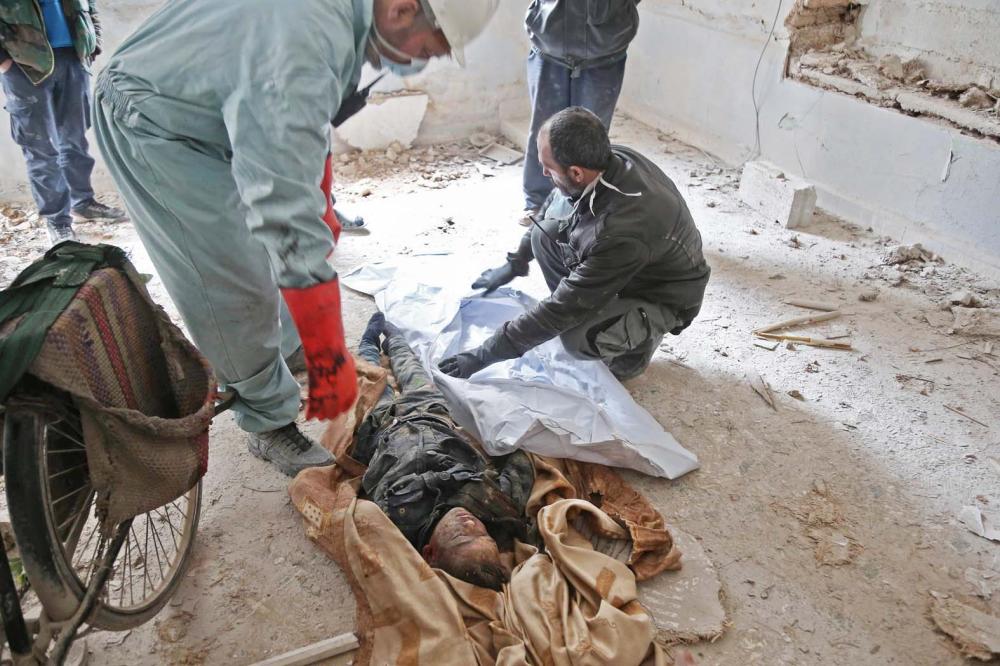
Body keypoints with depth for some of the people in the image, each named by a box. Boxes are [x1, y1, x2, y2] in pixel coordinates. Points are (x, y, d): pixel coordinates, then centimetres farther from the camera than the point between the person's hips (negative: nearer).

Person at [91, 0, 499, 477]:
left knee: (263, 246, 20)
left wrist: (322, 209, 21)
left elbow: (304, 124, 12)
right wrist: (329, 357, -39)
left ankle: (288, 348, 43)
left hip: (212, 112, 9)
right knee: (236, 288, -8)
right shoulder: (305, 43, -38)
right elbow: (287, 211, -42)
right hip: (154, 129, -9)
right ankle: (270, 425, 10)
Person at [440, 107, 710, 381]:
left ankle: (636, 342, 2)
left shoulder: (621, 230, -41)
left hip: (663, 297, -7)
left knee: (578, 335, -33)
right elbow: (556, 201, 6)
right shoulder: (611, 159, -17)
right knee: (546, 233, -8)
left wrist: (484, 356, -26)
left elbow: (563, 308, -33)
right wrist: (516, 262, 13)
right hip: (621, 270, 7)